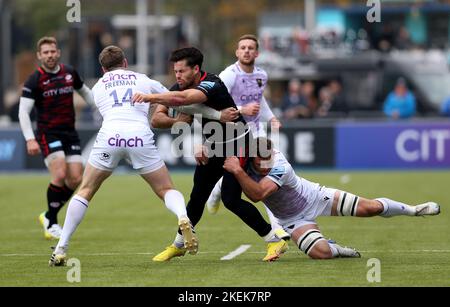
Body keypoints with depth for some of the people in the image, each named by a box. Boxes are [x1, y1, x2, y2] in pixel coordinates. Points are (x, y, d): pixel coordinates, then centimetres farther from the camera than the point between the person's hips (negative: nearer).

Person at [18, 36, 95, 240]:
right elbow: (23, 111, -10)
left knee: (75, 179, -4)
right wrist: (30, 139, -20)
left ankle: (48, 215, 17)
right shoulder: (34, 80, -8)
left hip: (70, 133, 5)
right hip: (48, 134, -5)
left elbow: (84, 92, 25)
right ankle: (51, 224, -4)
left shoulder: (70, 73, 6)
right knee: (60, 175, -20)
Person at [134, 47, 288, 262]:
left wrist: (150, 97, -56)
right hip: (212, 147, 7)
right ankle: (178, 245, 22)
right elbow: (156, 119, -8)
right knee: (197, 197, 6)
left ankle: (274, 240, -4)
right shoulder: (178, 89, -4)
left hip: (236, 143, -7)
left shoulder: (211, 85, -29)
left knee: (231, 199, -14)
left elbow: (182, 98, -48)